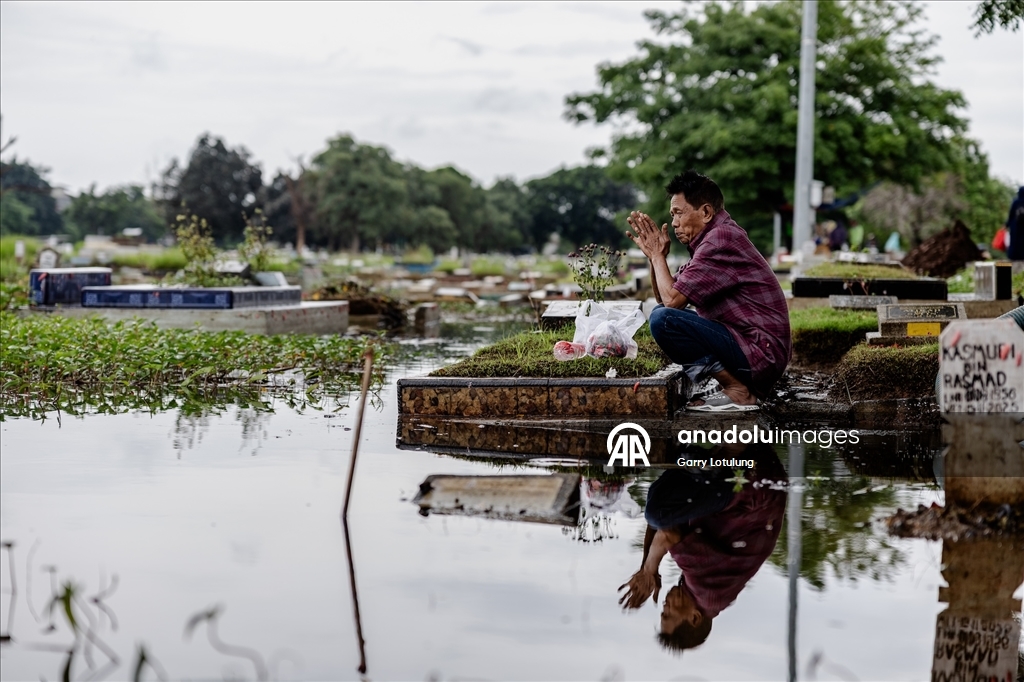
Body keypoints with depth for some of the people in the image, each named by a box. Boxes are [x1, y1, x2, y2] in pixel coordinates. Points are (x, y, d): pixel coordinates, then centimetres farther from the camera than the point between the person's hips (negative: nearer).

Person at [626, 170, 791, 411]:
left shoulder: (721, 239, -16)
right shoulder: (711, 240, 16)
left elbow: (673, 299, -19)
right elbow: (664, 298, 19)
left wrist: (658, 255, -4)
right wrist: (653, 255, 5)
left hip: (759, 353, -11)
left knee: (663, 319, -21)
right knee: (664, 312, 21)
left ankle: (737, 391, -12)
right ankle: (737, 382, 9)